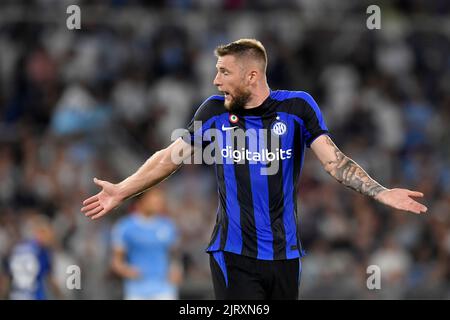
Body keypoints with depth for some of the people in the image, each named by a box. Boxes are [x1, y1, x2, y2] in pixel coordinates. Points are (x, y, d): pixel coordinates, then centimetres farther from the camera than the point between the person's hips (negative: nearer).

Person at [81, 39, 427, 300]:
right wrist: (122, 191, 7)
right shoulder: (215, 111, 2)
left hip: (285, 253, 0)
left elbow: (333, 159, -5)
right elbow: (171, 157, 10)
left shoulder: (297, 106, -2)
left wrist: (382, 193, -18)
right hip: (233, 255, 0)